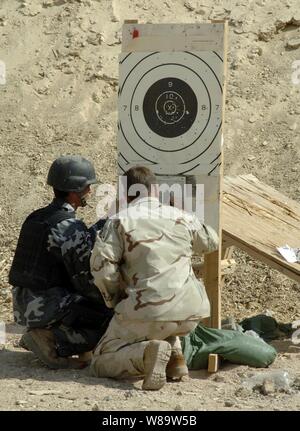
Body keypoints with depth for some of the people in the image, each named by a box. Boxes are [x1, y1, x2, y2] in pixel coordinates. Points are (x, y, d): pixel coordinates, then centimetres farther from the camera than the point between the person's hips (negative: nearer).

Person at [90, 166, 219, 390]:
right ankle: (175, 357, 16)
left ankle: (146, 353, -17)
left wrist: (116, 299, 6)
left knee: (101, 363, 11)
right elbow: (211, 242, 31)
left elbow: (101, 265, -10)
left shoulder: (119, 221, 1)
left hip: (148, 312, -5)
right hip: (191, 313, 5)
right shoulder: (182, 217, 12)